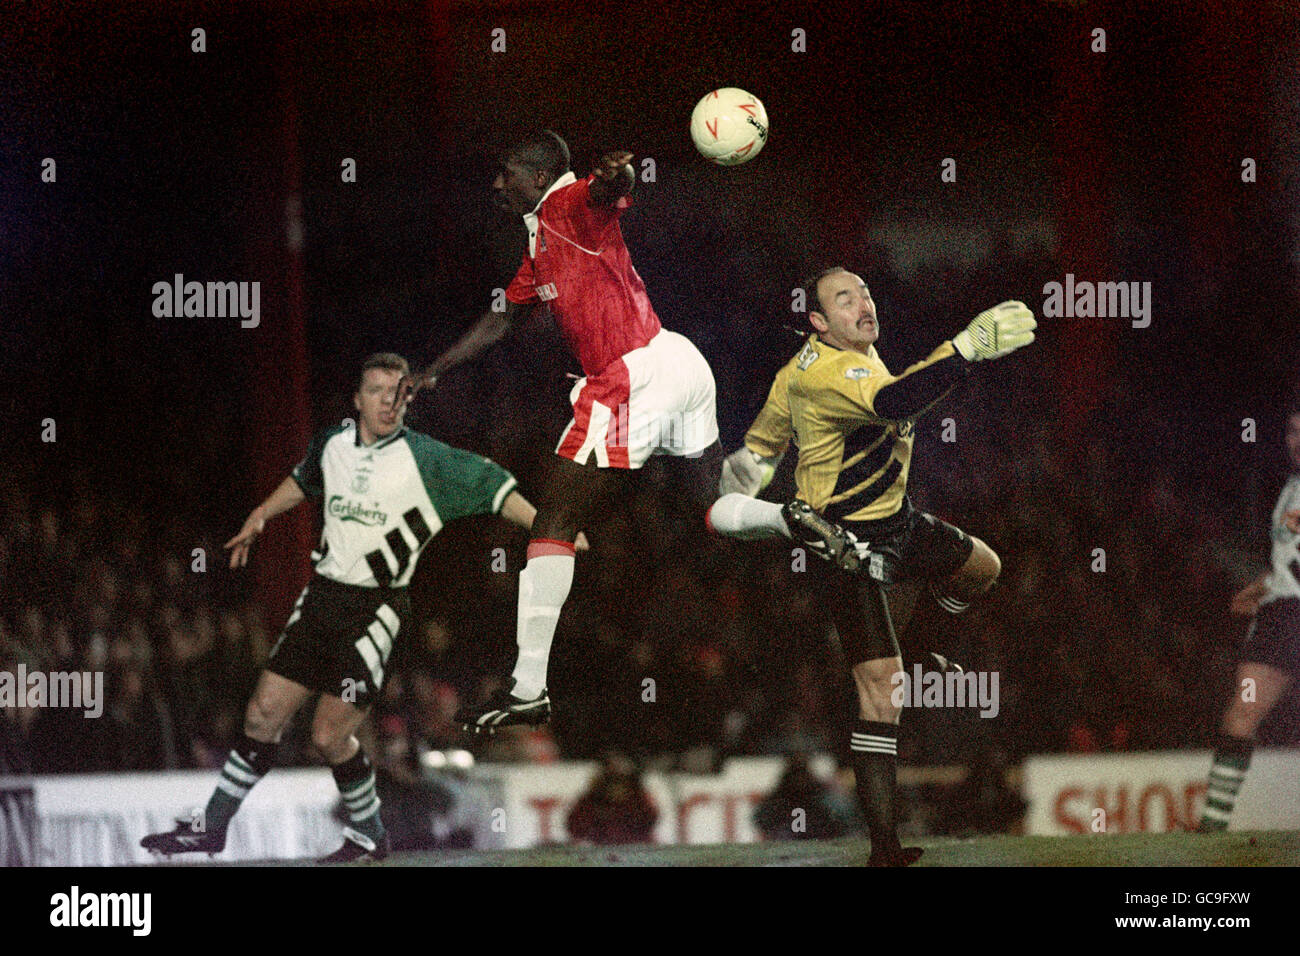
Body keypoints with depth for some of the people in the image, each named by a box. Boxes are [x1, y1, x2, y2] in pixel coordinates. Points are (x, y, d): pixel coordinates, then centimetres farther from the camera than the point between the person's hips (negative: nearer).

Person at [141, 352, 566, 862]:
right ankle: (211, 827, 18)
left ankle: (369, 838, 13)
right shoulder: (332, 443, 5)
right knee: (263, 713, 5)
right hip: (322, 593, 5)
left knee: (330, 736, -9)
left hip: (376, 610, -5)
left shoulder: (424, 459, -11)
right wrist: (261, 515, 34)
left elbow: (491, 485, -12)